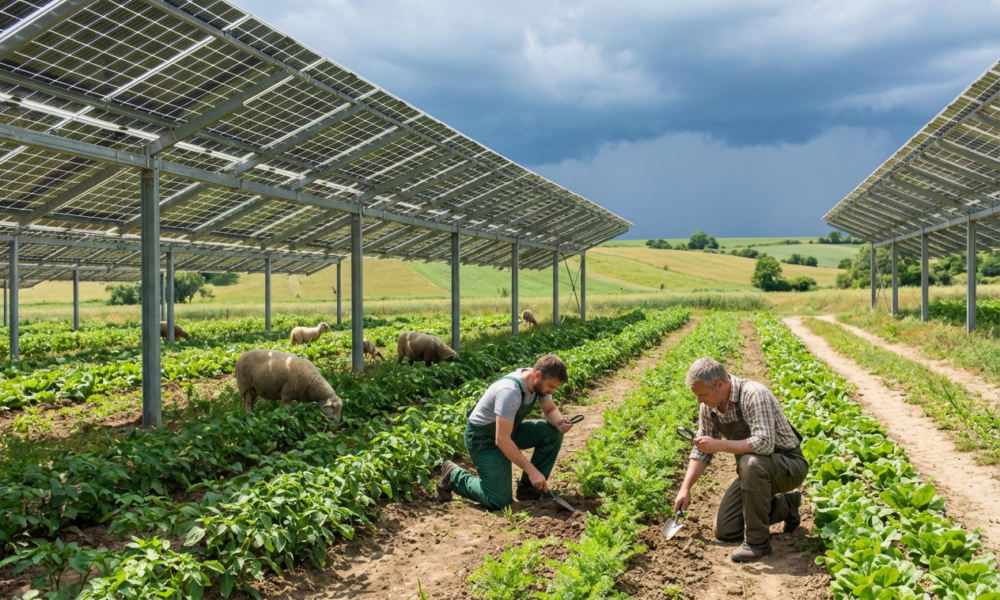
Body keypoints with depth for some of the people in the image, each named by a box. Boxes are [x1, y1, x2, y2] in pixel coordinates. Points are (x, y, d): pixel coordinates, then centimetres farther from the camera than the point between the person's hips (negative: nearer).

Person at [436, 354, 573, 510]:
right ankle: (453, 475, 6)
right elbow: (502, 440, -35)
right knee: (499, 501, -16)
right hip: (483, 437, -8)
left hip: (509, 429, 8)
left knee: (553, 433, -10)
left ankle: (528, 487, 3)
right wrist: (531, 470, -32)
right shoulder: (510, 391, -34)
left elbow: (550, 410, 8)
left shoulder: (539, 382, -10)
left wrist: (559, 423, -16)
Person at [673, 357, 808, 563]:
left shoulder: (753, 395, -28)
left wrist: (718, 445, -32)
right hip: (754, 470, 8)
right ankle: (785, 505, 22)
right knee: (724, 531, 2)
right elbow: (702, 450, 5)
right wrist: (685, 488, -2)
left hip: (788, 465, -8)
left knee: (751, 463, -40)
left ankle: (757, 541, -24)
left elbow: (764, 444, -38)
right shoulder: (708, 406, -4)